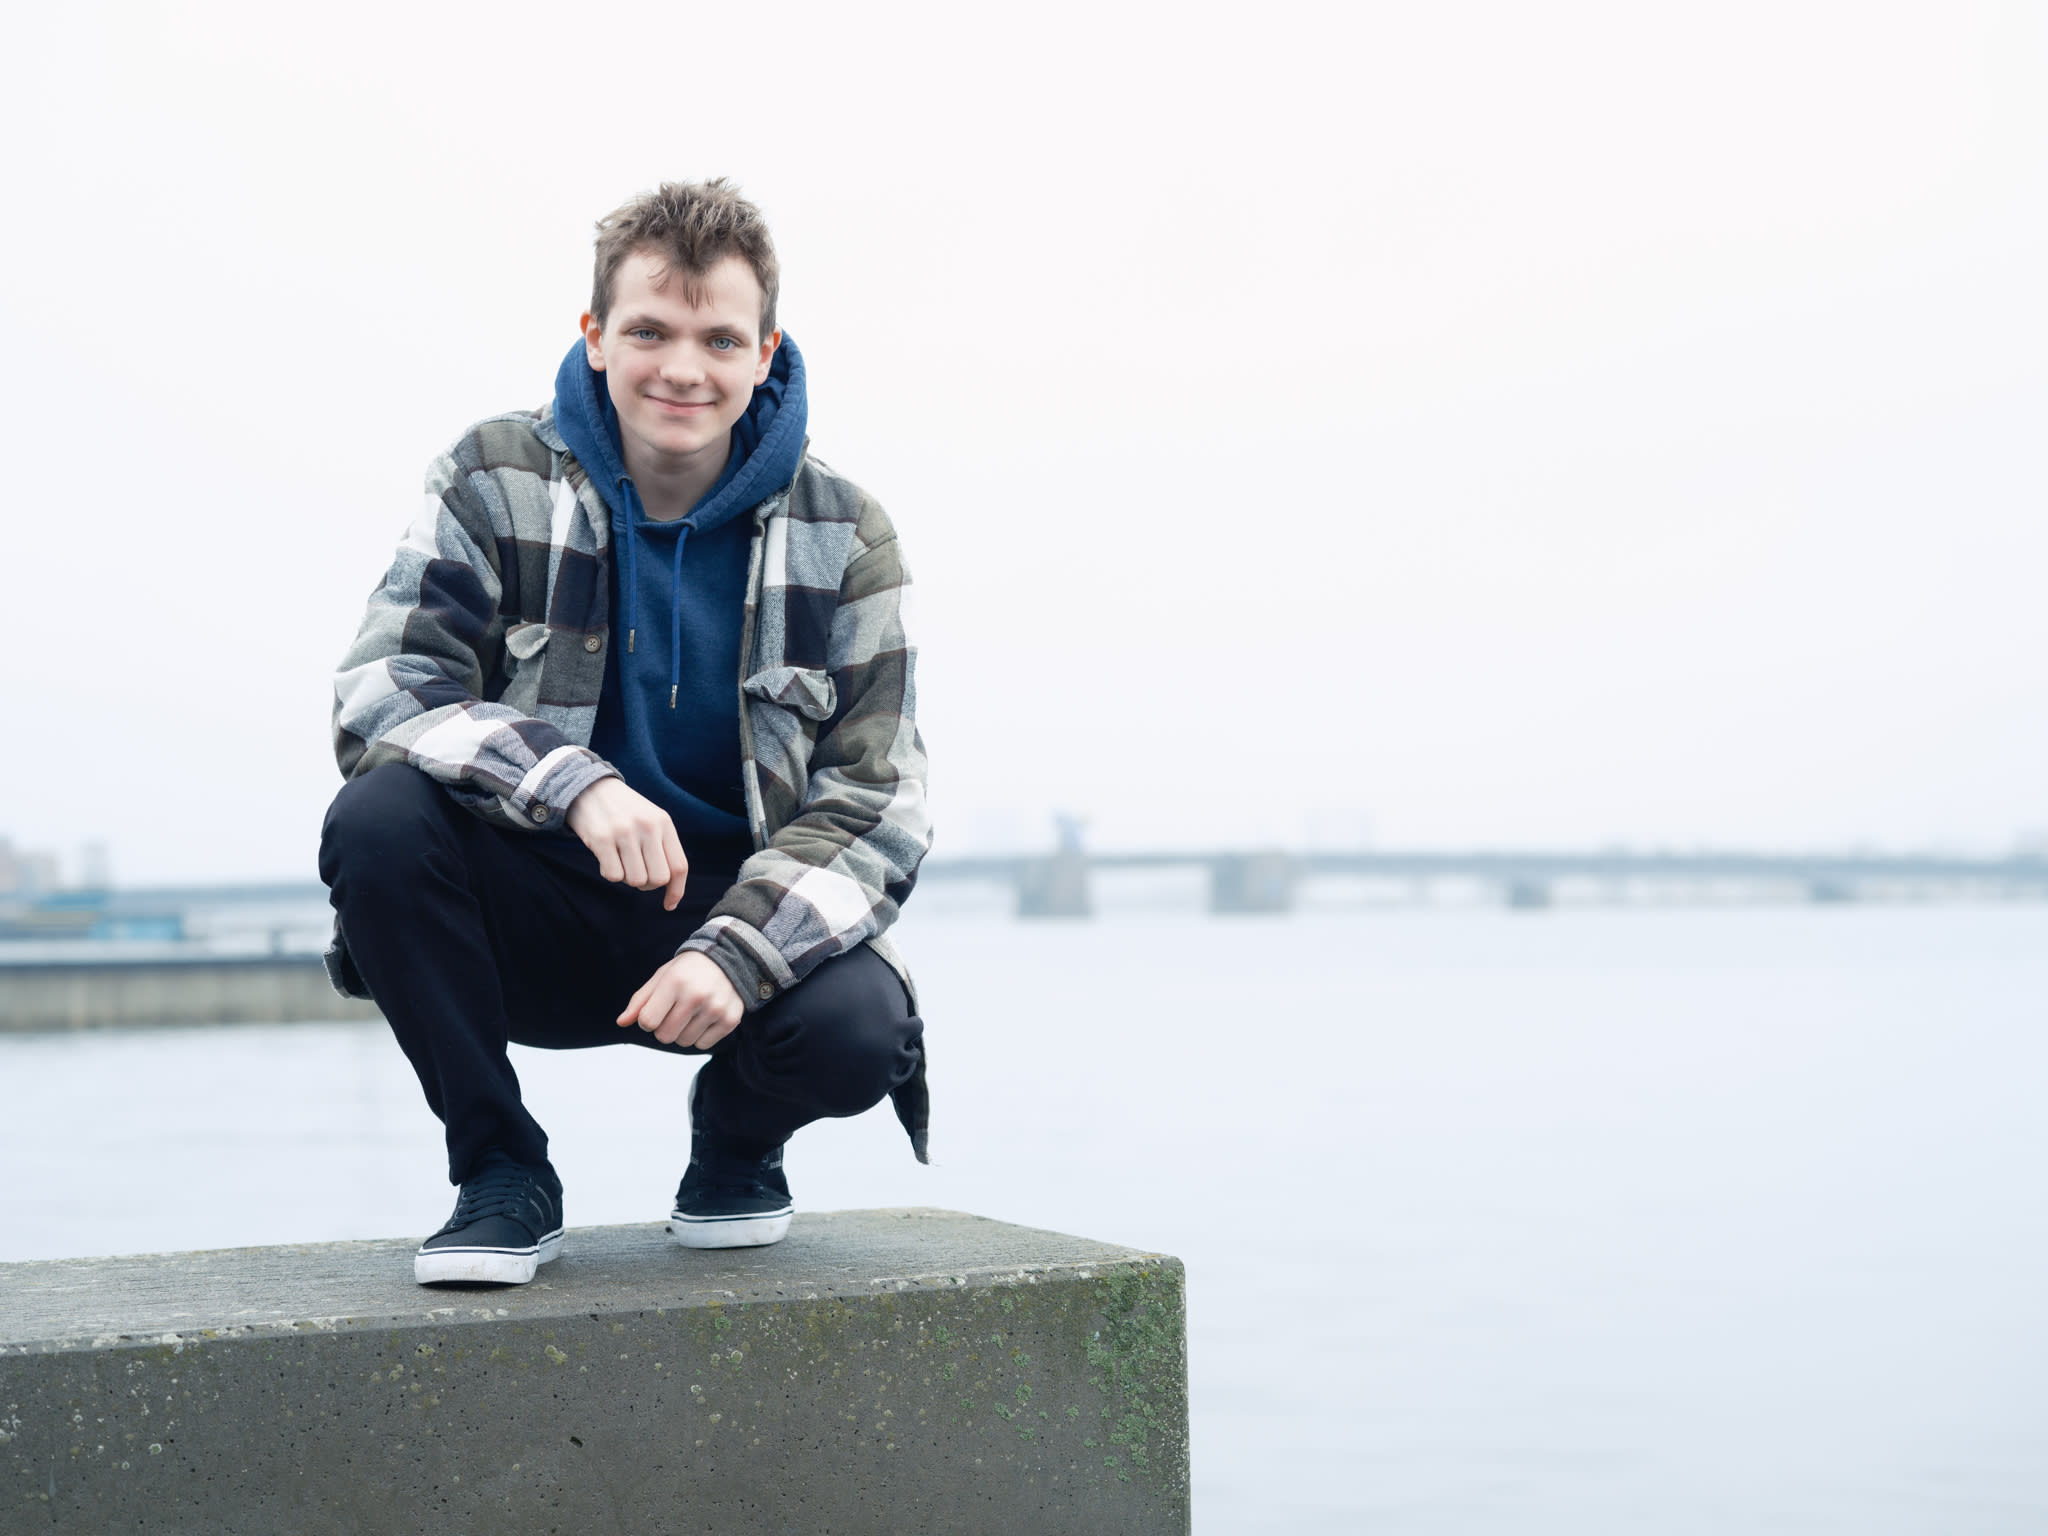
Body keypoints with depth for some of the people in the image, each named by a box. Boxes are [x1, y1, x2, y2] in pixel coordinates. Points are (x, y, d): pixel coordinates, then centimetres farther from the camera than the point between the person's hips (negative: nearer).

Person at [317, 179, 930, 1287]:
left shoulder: (841, 536, -3)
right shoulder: (496, 482, -4)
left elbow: (876, 799, -7)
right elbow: (379, 694, -13)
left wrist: (735, 952, -25)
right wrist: (575, 785, -32)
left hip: (742, 907, 0)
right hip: (540, 923, 1)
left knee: (858, 1030, -32)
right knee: (377, 816, -29)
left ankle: (735, 1138, 9)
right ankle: (501, 1174, -8)